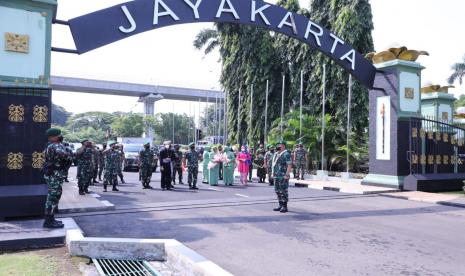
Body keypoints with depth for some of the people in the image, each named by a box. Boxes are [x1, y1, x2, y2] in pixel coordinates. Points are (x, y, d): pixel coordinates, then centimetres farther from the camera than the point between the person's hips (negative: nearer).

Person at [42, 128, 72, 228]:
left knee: (52, 197, 16)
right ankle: (48, 221, 0)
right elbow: (63, 154, -35)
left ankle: (50, 219, 25)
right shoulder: (55, 146, -17)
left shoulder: (50, 146, 16)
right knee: (53, 197, -5)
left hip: (52, 175, 10)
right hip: (54, 175, -10)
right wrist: (69, 157, -15)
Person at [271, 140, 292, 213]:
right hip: (276, 176, 9)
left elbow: (289, 165, -17)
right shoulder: (276, 154, 17)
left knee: (283, 192, -4)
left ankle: (285, 207, 3)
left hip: (283, 177, -9)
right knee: (278, 191, 13)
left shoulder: (286, 154, -11)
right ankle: (281, 206, 22)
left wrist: (287, 174, -22)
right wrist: (273, 173, 19)